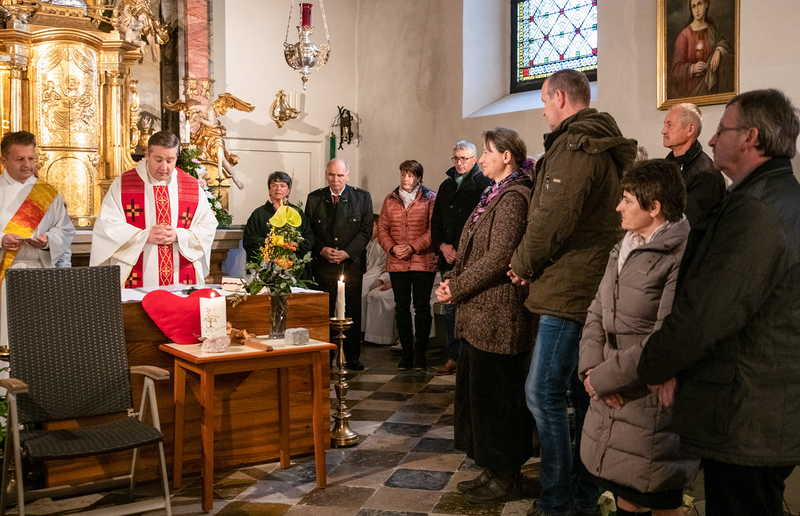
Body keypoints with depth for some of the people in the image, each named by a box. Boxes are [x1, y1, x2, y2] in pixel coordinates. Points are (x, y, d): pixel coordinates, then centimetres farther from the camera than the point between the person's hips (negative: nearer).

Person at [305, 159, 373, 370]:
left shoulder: (362, 197, 5)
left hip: (351, 263, 0)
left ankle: (352, 358, 12)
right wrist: (321, 249, -8)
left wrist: (347, 252, -10)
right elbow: (308, 230, 9)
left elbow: (366, 230, 1)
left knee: (352, 312, 3)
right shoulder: (314, 198, 9)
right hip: (322, 264, 1)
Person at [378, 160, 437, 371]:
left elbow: (434, 229, -7)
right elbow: (382, 228, 9)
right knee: (401, 307, 7)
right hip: (397, 263, 4)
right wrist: (392, 248, -8)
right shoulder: (390, 200, 12)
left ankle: (420, 353, 10)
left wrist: (414, 247, -15)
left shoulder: (430, 199, 0)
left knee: (422, 306, 0)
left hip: (423, 262, -4)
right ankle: (406, 352, 17)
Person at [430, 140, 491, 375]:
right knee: (449, 309, 10)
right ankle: (453, 357, 19)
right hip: (448, 258, 7)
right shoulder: (446, 186, 17)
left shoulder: (484, 185, -4)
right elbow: (436, 221, 20)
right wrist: (442, 245, 3)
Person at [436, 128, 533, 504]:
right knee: (478, 391, 15)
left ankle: (503, 477, 12)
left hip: (495, 314, -10)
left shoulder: (513, 198, -15)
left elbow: (498, 257, -21)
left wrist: (457, 287, -13)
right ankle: (495, 470, 26)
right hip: (482, 313, 10)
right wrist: (454, 280, 4)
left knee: (493, 395, -1)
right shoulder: (498, 195, 16)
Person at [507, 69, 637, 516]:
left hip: (569, 289, -10)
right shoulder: (609, 147, 18)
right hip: (599, 289, 10)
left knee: (544, 392, -5)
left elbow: (552, 219, -21)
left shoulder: (574, 147, -14)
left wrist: (523, 265, -4)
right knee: (585, 393, 15)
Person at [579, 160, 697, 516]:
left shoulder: (682, 258, -17)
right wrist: (592, 366, -5)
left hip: (653, 399, -8)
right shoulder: (624, 249, 11)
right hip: (611, 393, 8)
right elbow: (597, 312, 10)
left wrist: (605, 376, -16)